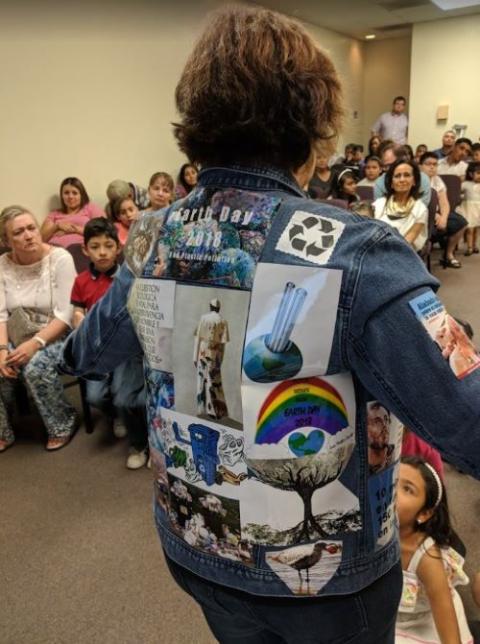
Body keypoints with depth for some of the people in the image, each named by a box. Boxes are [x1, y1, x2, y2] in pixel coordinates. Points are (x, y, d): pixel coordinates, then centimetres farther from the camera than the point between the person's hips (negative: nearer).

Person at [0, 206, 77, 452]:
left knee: (36, 367, -31)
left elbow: (66, 314, -18)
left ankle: (63, 424, -5)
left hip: (55, 335, -4)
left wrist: (36, 343, -29)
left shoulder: (60, 258, -14)